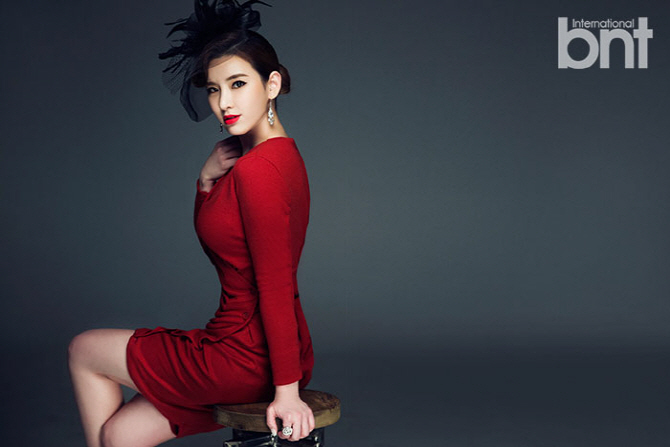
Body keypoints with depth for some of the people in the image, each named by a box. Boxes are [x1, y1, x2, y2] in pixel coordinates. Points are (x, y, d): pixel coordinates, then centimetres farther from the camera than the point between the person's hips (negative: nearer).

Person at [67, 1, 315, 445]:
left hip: (246, 357, -8)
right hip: (259, 352, 9)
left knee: (83, 350, 13)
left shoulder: (258, 168, -24)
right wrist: (209, 179, -2)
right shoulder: (281, 154, 7)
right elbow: (218, 242, 16)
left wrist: (287, 390, -20)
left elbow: (277, 287, -24)